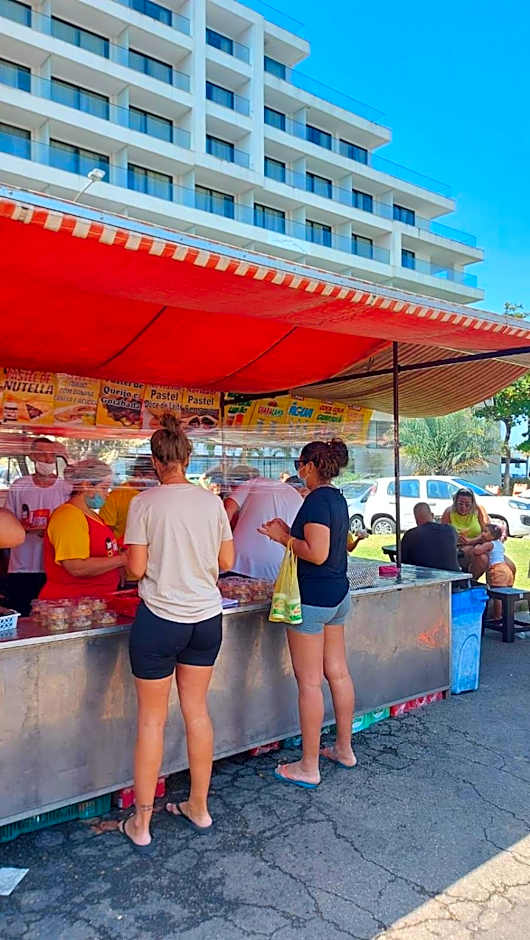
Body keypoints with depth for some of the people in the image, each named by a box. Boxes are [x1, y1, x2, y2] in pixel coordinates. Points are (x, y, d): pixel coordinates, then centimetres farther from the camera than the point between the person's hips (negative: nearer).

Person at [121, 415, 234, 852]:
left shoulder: (145, 503, -11)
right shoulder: (212, 502, 0)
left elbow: (137, 568, -10)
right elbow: (227, 562, 5)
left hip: (160, 619, -4)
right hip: (207, 618, 4)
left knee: (152, 719, 8)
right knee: (197, 711, 16)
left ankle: (141, 824, 21)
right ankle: (199, 808, 31)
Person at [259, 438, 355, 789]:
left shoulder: (317, 500, -18)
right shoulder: (338, 498, 11)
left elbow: (317, 553, -24)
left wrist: (284, 538, -12)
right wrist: (291, 532, 15)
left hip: (313, 598, -10)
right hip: (338, 594, 10)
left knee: (309, 681, 0)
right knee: (338, 672, 17)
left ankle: (309, 767, 11)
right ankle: (344, 748, 31)